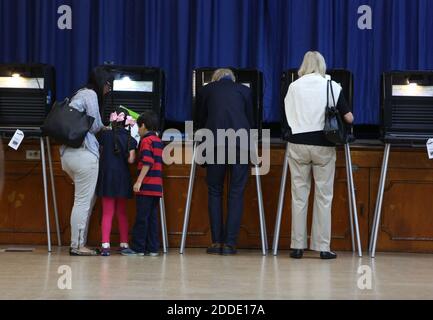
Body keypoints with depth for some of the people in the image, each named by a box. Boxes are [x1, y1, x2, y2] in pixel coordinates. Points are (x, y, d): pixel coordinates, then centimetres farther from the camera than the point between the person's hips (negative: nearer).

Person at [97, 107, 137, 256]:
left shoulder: (105, 135, -3)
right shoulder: (130, 139, -2)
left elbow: (99, 151, 2)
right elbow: (131, 160, -10)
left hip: (107, 176, -1)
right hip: (123, 179, 1)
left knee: (107, 213, -1)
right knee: (122, 213, 15)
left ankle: (105, 245, -13)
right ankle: (124, 244, 16)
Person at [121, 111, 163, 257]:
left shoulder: (146, 141, -9)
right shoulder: (158, 141, 17)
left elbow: (147, 163, -19)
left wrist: (139, 181, -19)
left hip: (147, 185, -8)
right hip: (157, 187, 8)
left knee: (141, 217, -4)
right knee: (152, 217, 9)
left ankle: (138, 247, -1)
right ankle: (152, 248, 8)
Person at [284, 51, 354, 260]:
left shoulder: (294, 87, 5)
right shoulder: (332, 86, 1)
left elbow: (287, 116, 13)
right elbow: (349, 118, -1)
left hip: (298, 144, 1)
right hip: (323, 146, -1)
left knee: (299, 195, 5)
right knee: (323, 196, 4)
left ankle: (297, 246, 4)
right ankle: (323, 247, 2)